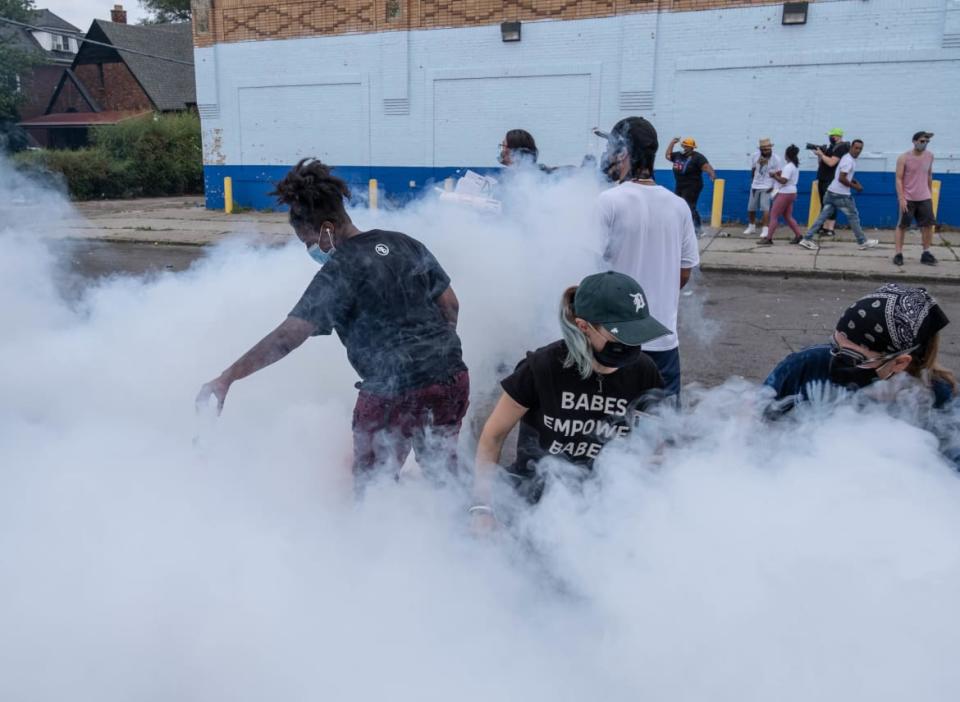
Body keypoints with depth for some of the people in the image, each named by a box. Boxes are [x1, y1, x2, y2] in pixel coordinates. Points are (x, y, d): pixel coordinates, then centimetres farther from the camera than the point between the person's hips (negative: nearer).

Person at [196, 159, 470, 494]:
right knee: (442, 471, 22)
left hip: (393, 394, -6)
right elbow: (450, 305, 12)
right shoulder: (406, 244, 7)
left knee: (372, 483, 16)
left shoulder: (339, 272, -13)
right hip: (453, 378, 7)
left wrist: (227, 378, -17)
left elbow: (288, 335, -19)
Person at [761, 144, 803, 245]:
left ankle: (768, 238, -6)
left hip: (785, 193, -9)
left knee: (774, 215, -5)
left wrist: (774, 176, -12)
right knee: (788, 216, 14)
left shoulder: (788, 167, -17)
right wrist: (779, 174, 6)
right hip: (791, 192, 9)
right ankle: (798, 235, 7)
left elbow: (783, 181, -24)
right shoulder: (796, 166, 13)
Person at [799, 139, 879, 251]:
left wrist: (854, 181, 12)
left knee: (823, 216, 4)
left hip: (832, 192, 9)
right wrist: (855, 186, -13)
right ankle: (863, 242, 14)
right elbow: (841, 178, -22)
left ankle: (807, 239, -2)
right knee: (853, 216, 4)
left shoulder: (849, 158, 17)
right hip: (841, 194, -9)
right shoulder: (849, 160, -15)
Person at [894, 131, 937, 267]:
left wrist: (930, 194, 15)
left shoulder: (930, 156, 4)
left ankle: (926, 253, 11)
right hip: (908, 198, -4)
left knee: (928, 224, 2)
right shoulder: (904, 158, -10)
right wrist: (901, 198, -17)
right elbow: (899, 179, -11)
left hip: (924, 198, 5)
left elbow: (929, 176, 15)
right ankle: (898, 254, 5)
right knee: (902, 226, 0)